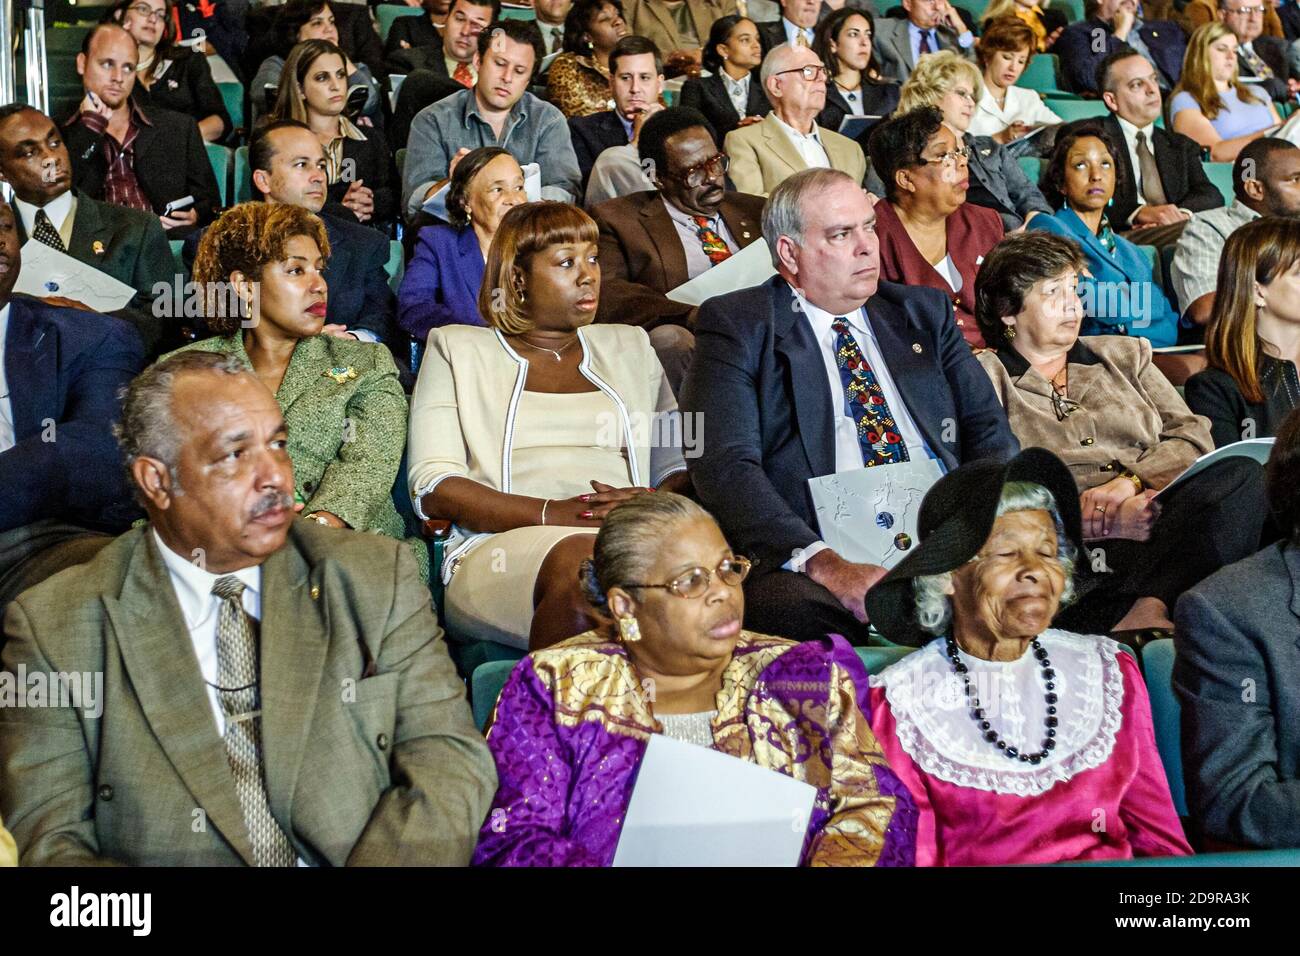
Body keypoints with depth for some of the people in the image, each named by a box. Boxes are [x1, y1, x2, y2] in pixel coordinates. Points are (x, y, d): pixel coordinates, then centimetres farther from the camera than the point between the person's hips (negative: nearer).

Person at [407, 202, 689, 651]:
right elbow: (431, 488, 4)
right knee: (580, 560, -40)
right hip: (501, 547, -2)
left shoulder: (628, 346, 28)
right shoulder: (458, 349, 18)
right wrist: (552, 514, -11)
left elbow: (681, 468, 21)